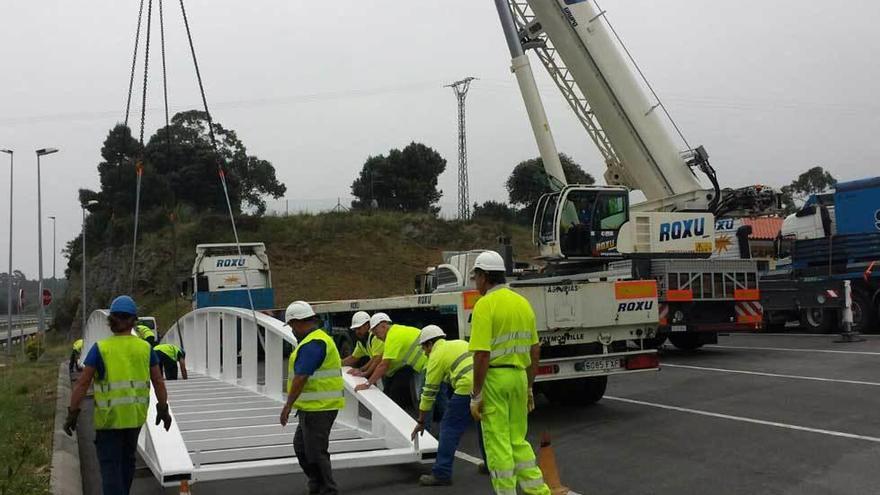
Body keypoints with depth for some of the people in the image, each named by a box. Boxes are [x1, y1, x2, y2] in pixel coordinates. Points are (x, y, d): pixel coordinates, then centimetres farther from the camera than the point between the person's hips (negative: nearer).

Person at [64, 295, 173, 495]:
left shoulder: (100, 348, -8)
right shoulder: (145, 348, 0)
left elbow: (82, 384, -8)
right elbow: (158, 382, 4)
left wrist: (72, 413, -1)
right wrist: (163, 409, 14)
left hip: (109, 417, -3)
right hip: (136, 415, 4)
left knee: (110, 464, 2)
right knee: (127, 459, 23)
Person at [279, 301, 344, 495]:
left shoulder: (312, 344, -18)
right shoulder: (322, 337, 15)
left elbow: (301, 377, -24)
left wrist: (288, 406, -21)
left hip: (318, 408, -11)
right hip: (316, 407, 11)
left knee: (316, 452, -2)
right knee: (300, 446, 20)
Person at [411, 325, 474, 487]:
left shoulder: (436, 355, 8)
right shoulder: (460, 343, 28)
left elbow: (429, 392, 9)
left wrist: (421, 422, 17)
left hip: (468, 387, -7)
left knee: (449, 427, 3)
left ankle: (441, 474, 1)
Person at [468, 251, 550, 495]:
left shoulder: (485, 305, -13)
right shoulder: (523, 303, 9)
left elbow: (482, 355, -18)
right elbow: (535, 351, 14)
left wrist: (476, 395, -13)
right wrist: (529, 387, 21)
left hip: (494, 378, -7)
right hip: (519, 376, 7)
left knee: (497, 443, 3)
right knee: (518, 440, 18)